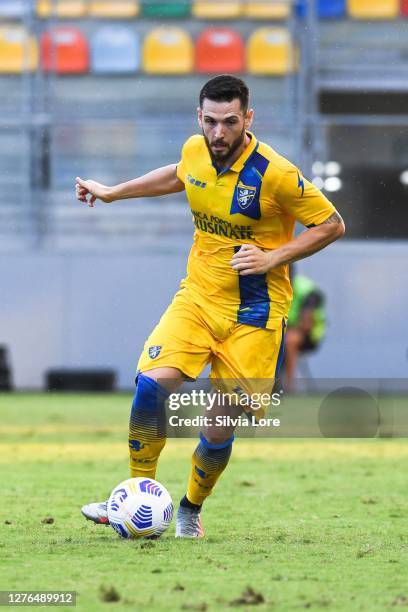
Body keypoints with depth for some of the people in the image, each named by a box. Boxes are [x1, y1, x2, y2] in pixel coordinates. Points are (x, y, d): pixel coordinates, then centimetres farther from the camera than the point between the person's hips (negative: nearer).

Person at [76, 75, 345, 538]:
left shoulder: (274, 173, -18)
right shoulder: (195, 151, -2)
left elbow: (332, 225, -9)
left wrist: (273, 258, -18)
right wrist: (113, 193, 25)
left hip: (253, 315, -4)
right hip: (197, 296, 4)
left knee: (219, 430, -5)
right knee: (152, 383, -20)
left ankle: (191, 510, 24)